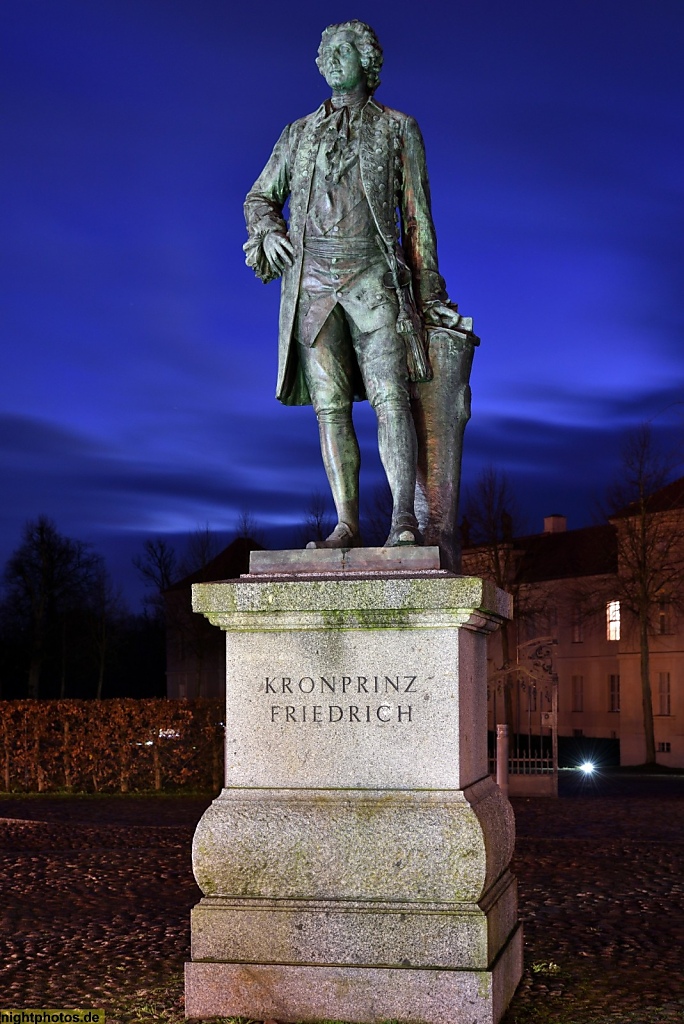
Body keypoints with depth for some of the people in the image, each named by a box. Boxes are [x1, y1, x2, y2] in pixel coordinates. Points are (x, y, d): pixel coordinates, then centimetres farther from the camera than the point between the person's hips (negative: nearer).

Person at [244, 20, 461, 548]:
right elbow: (260, 197, 26)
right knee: (330, 406, -4)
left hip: (373, 276, -3)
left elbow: (417, 217, 10)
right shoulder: (299, 133, 20)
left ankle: (404, 518, -20)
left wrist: (429, 296, 6)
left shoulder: (399, 129, 13)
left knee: (390, 397, -15)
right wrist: (268, 230, 1)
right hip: (311, 279, 3)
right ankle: (347, 524, -4)